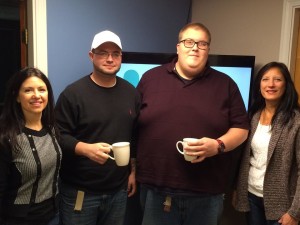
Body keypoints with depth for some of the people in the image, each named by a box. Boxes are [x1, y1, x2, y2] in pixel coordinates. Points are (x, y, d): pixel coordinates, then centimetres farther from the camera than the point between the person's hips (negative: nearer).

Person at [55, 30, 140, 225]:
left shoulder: (131, 92, 6)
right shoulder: (74, 93, -10)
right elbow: (59, 136, -12)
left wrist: (133, 170, 12)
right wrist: (86, 148, -28)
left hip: (118, 190, 5)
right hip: (80, 191, -4)